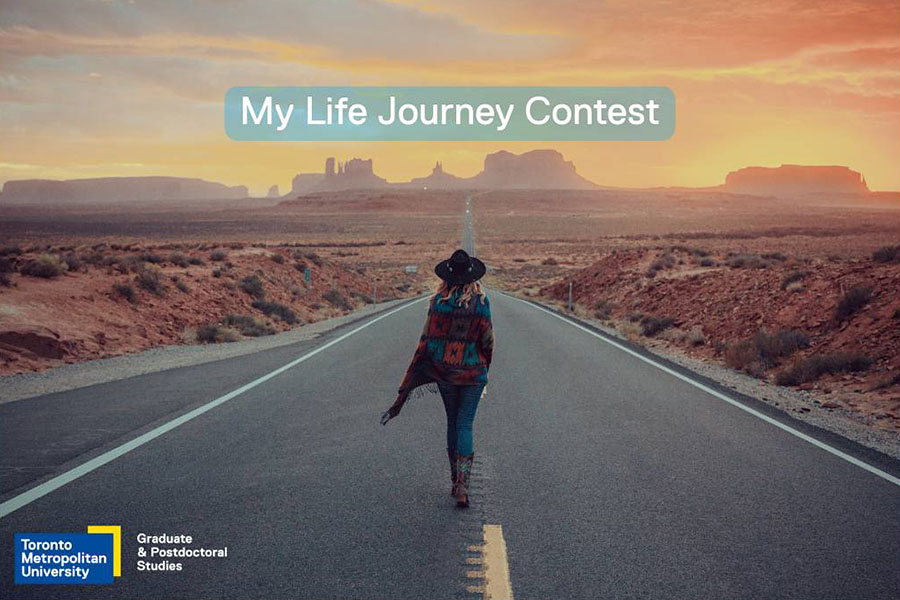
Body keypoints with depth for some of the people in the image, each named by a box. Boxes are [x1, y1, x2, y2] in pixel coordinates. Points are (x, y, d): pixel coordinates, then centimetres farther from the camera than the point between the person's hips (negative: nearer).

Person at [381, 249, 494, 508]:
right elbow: (487, 340, -7)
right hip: (473, 371, -2)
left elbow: (427, 341, -5)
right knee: (466, 425, 1)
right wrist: (484, 368, 13)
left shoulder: (438, 302, -6)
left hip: (444, 370, 2)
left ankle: (455, 481, 25)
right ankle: (462, 488, -11)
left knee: (452, 422, 17)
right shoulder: (480, 302, -10)